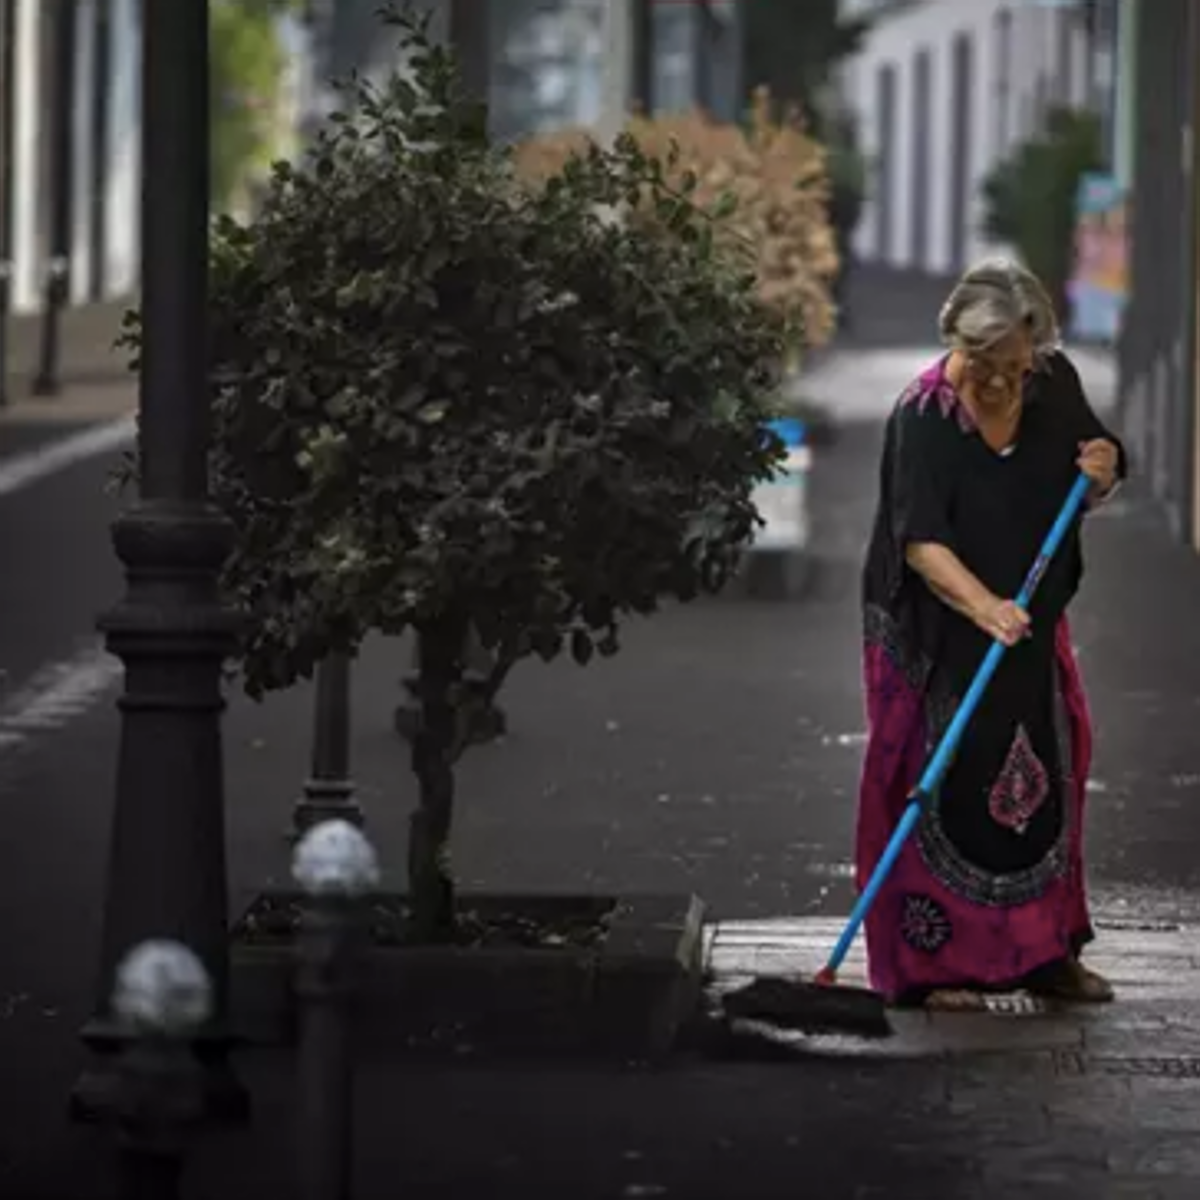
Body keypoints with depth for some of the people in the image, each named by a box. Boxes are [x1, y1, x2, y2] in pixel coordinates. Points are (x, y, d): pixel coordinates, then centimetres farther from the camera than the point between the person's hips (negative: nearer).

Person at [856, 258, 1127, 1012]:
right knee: (944, 786, -5)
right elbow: (921, 540, -30)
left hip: (1030, 627, 6)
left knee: (1045, 778, 10)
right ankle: (935, 964, 1)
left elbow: (1089, 490, 11)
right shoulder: (925, 415, -22)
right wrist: (983, 606, -44)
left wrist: (1103, 472, -13)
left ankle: (1045, 951, 22)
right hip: (936, 635, -6)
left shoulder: (1055, 386, -5)